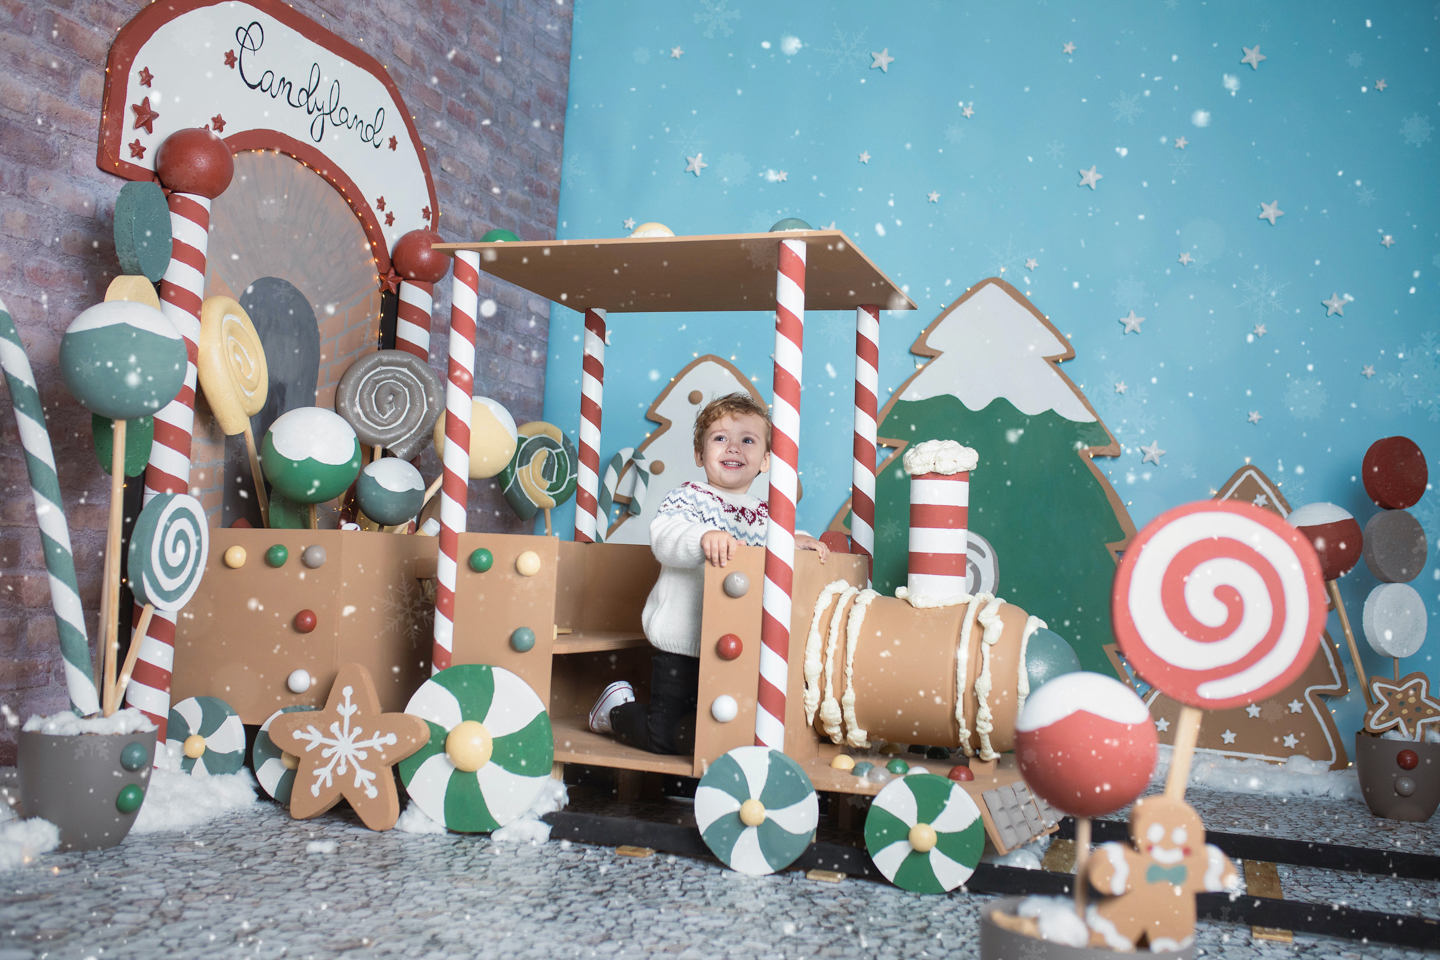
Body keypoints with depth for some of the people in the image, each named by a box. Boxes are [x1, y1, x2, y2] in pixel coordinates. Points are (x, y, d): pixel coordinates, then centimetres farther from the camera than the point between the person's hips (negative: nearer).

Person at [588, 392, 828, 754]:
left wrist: (798, 540, -9)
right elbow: (664, 538, -23)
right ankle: (617, 707, 29)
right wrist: (703, 537, -42)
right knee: (663, 737, 0)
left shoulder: (764, 514, 11)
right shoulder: (688, 497, -7)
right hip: (682, 646, -5)